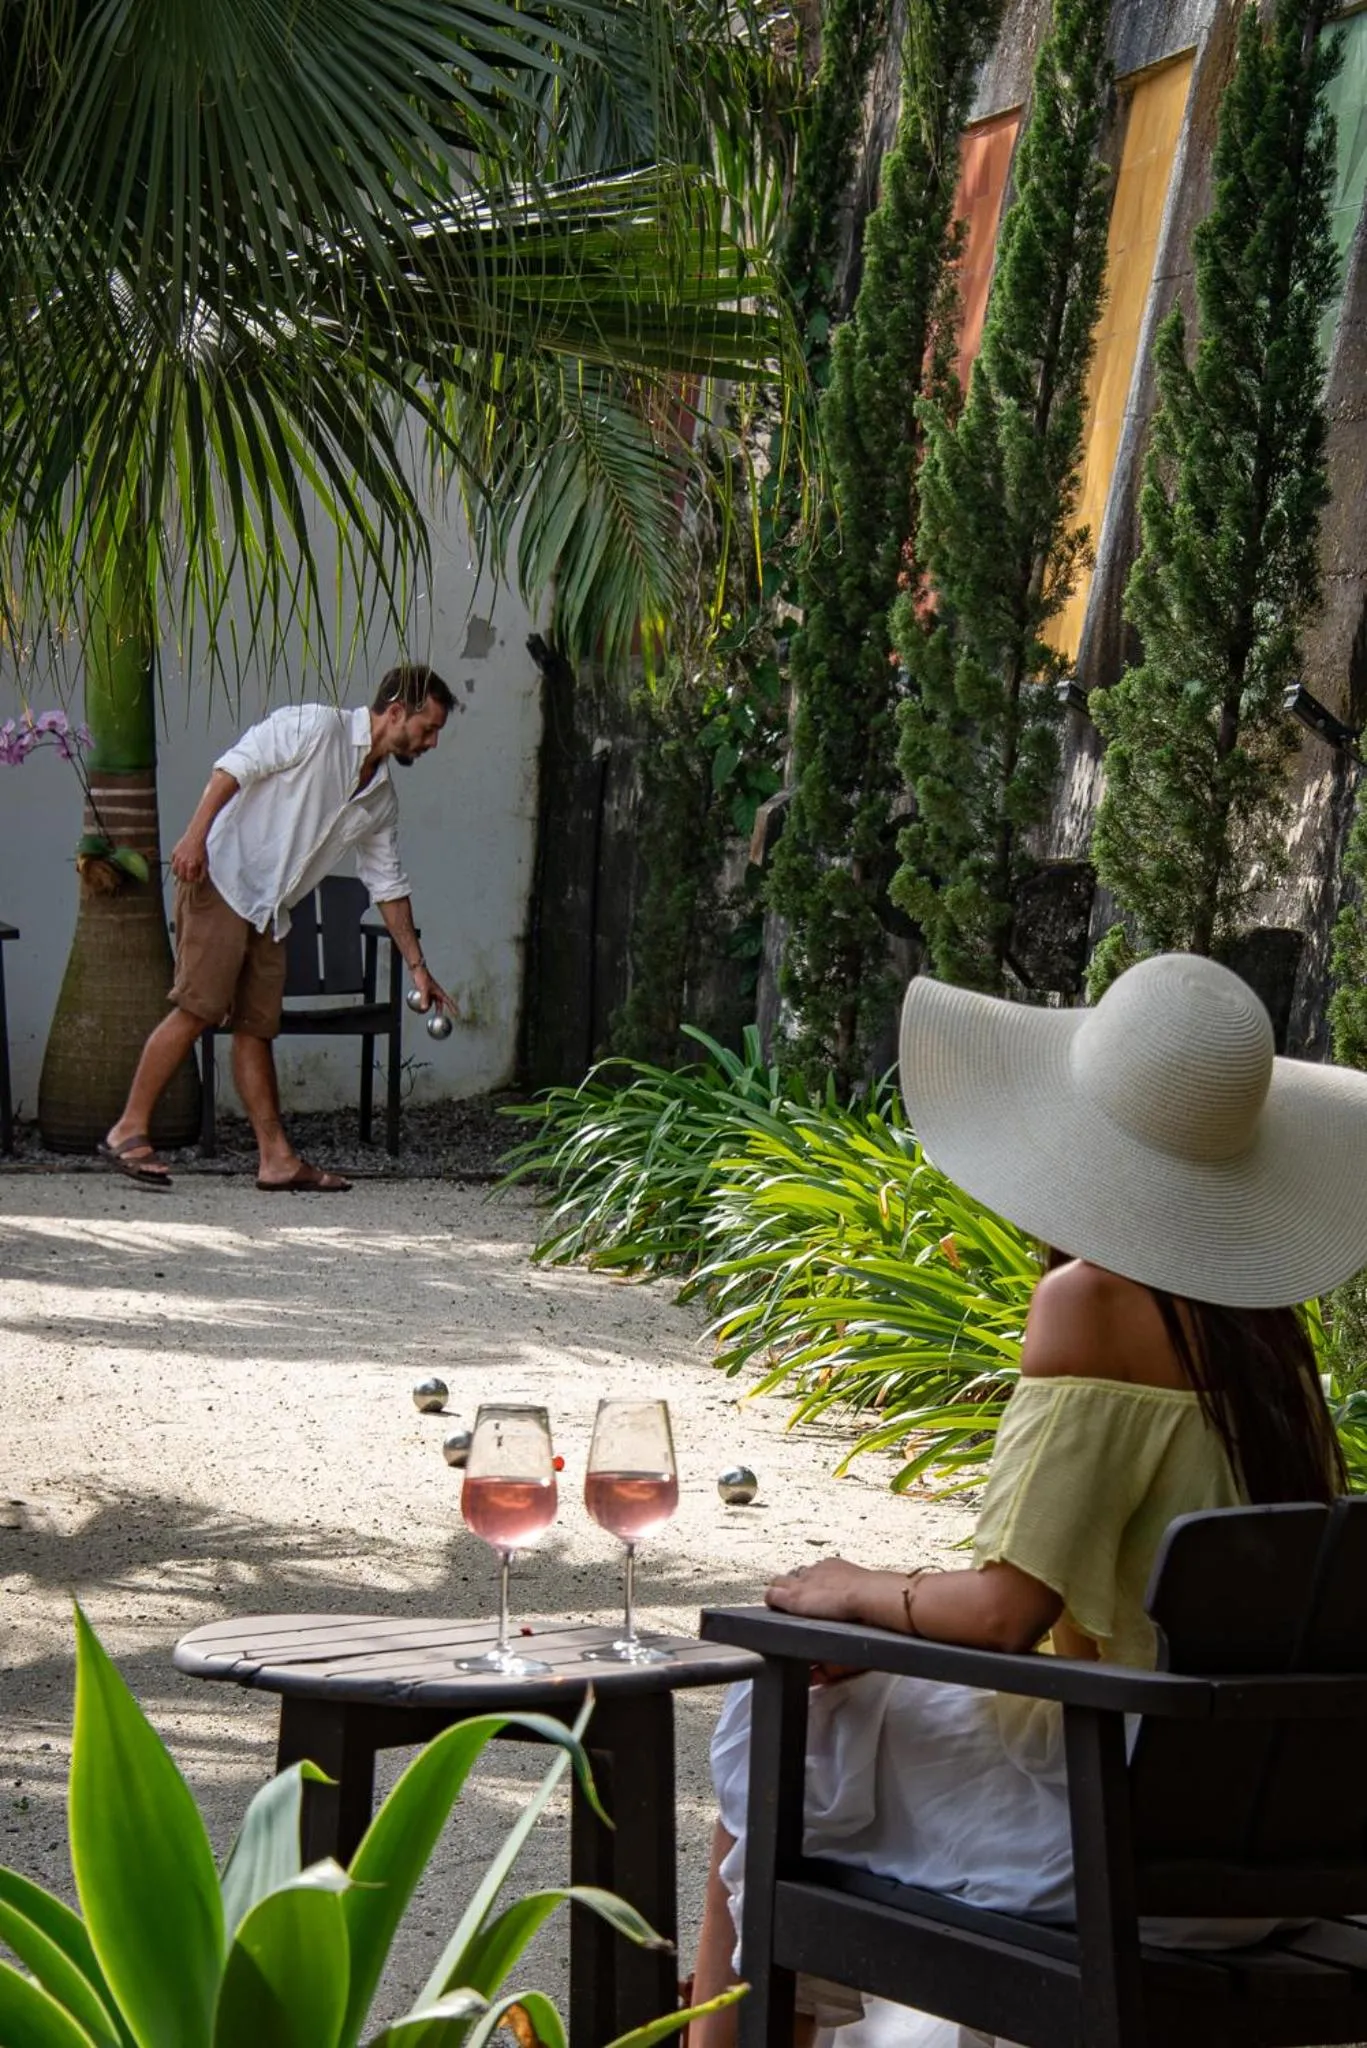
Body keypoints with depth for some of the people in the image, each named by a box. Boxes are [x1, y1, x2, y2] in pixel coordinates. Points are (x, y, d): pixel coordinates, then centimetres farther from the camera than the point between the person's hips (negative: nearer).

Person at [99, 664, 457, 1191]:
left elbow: (388, 884, 23)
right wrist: (196, 834, -25)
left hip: (268, 910, 8)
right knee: (197, 1008, -14)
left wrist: (417, 965, 22)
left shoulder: (381, 798, 17)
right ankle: (129, 1131, -11)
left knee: (256, 1026, 5)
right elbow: (237, 765, -14)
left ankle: (277, 1158, 3)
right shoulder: (315, 726, -7)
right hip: (221, 879, -8)